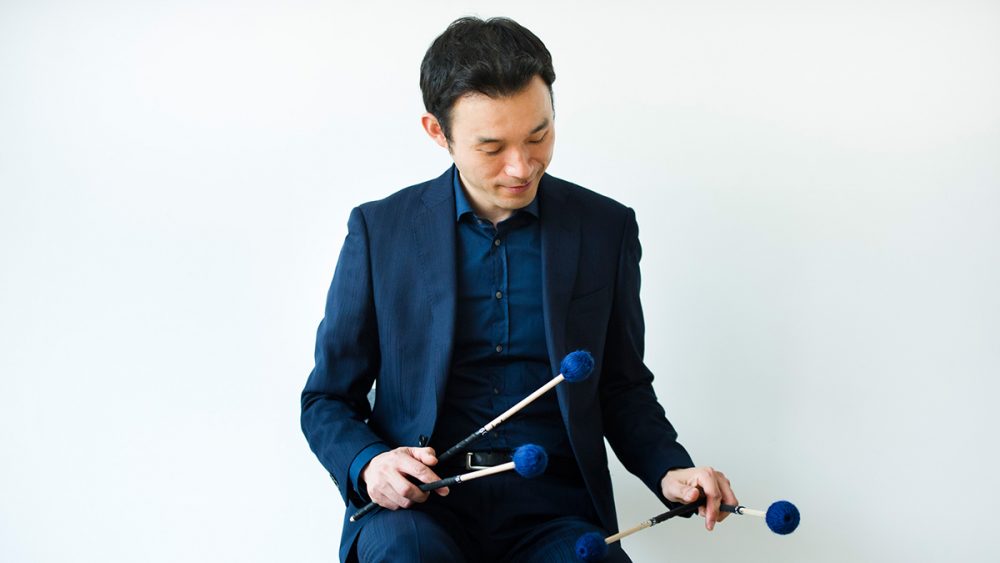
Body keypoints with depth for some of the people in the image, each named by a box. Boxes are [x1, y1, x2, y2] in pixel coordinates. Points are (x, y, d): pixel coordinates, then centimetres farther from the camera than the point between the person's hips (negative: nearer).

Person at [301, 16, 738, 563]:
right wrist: (368, 465, -13)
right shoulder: (380, 229, 3)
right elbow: (327, 399, 8)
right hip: (418, 503, -1)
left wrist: (669, 470, -5)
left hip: (552, 507, 1)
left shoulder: (606, 228, 6)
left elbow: (623, 388, 15)